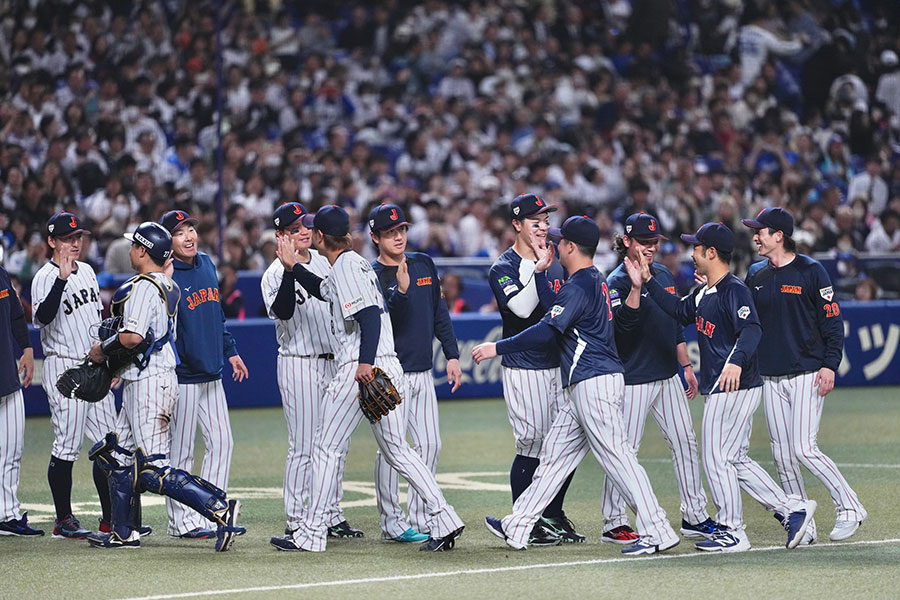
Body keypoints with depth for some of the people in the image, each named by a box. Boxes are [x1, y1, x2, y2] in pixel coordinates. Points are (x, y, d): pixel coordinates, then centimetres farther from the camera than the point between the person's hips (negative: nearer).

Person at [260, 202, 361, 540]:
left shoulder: (326, 262, 10)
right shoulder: (275, 274, -8)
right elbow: (283, 311, -26)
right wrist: (290, 268, -33)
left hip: (334, 362, 6)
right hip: (299, 364, -6)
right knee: (303, 446, -8)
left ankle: (332, 516, 18)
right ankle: (296, 522, -2)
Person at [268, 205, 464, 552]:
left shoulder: (345, 267, -8)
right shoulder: (356, 263, 20)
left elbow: (369, 313, -22)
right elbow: (324, 292, 40)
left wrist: (365, 362, -30)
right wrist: (293, 267, 36)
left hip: (360, 370, -9)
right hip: (390, 368, 9)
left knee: (327, 448, 0)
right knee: (396, 450, 10)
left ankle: (311, 534, 4)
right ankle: (443, 520, 0)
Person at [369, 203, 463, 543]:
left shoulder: (424, 264, 11)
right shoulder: (372, 276, -8)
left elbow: (439, 311, 17)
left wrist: (452, 355, 12)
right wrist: (401, 290, -36)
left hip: (423, 371, 6)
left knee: (430, 444, 5)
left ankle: (419, 519, 12)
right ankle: (392, 523, 0)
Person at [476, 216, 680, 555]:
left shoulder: (577, 287, -14)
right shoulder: (598, 281, 17)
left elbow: (546, 331, -20)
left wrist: (497, 348, -17)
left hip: (595, 383, -11)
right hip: (581, 387, 11)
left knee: (617, 456, -10)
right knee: (556, 452, 12)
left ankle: (657, 533, -10)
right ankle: (516, 528, 16)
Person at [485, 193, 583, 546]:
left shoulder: (555, 264, 14)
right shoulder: (503, 268, -7)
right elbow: (522, 308, -23)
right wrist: (539, 266, -25)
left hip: (558, 365, 7)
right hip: (524, 369, -7)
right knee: (532, 445, -8)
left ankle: (553, 516, 21)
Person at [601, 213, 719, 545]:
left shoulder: (664, 274, 13)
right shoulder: (617, 281, -10)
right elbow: (624, 323, -27)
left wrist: (686, 365, 20)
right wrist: (637, 285, -37)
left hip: (667, 376, 7)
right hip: (633, 378, -7)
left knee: (685, 442, 8)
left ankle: (695, 516, 16)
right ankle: (614, 523, 3)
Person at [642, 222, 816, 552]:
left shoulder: (734, 290, -16)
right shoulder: (704, 293, 14)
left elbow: (751, 329, -31)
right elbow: (680, 311, 29)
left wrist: (736, 361, -49)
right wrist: (648, 281, 21)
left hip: (735, 387, -10)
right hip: (721, 389, 10)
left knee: (716, 458, -4)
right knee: (736, 459, 13)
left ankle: (732, 531, 4)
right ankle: (794, 509, 16)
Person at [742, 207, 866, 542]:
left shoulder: (810, 272, -5)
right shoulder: (755, 275, 11)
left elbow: (833, 321, -4)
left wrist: (830, 365, -14)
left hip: (807, 375, -6)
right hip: (771, 377, 6)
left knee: (803, 449, -14)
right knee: (782, 455, 2)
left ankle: (849, 508, 1)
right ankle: (802, 526, 9)